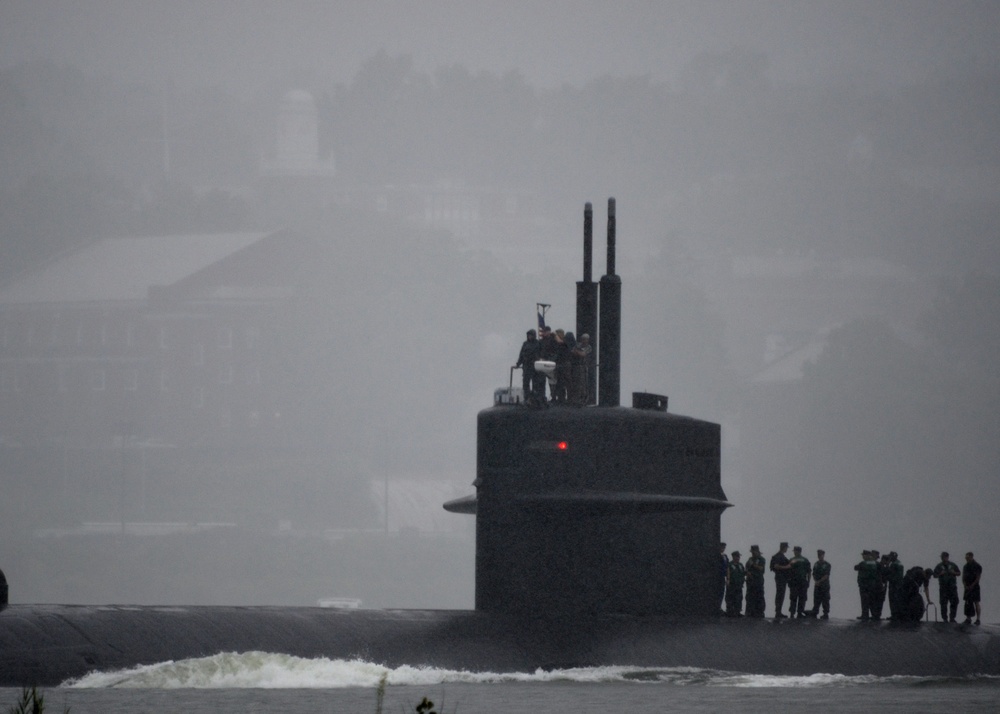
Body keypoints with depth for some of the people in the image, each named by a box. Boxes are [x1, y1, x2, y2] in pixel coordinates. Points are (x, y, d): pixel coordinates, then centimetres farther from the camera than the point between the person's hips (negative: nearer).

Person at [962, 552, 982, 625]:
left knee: (976, 602, -8)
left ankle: (978, 619, -7)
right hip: (967, 587, 6)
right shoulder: (965, 566, 14)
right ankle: (968, 618, 6)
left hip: (974, 587, -6)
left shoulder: (977, 566, -5)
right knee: (967, 602, 3)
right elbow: (963, 577, 14)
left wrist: (972, 586, -14)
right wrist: (964, 585, -1)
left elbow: (978, 577, -9)